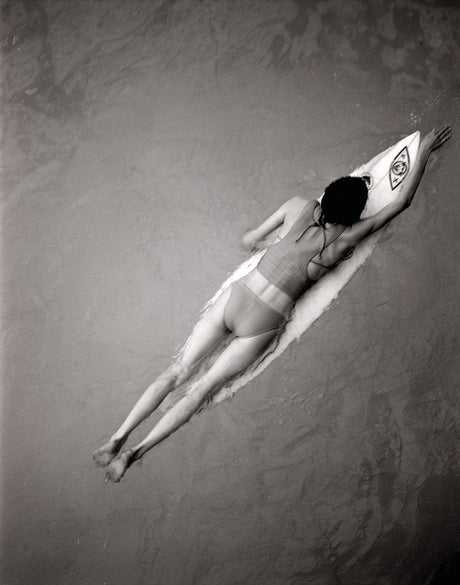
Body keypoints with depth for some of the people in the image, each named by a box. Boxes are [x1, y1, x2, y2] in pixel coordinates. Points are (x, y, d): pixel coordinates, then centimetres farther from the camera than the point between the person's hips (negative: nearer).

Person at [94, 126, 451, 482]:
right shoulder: (346, 239, -6)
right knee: (202, 389, 9)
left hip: (233, 298, 2)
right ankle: (134, 453, 8)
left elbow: (249, 240, 9)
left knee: (177, 373, 11)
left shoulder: (300, 207, -1)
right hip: (262, 324, -2)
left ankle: (118, 437, 11)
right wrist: (424, 152, 13)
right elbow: (401, 202, 4)